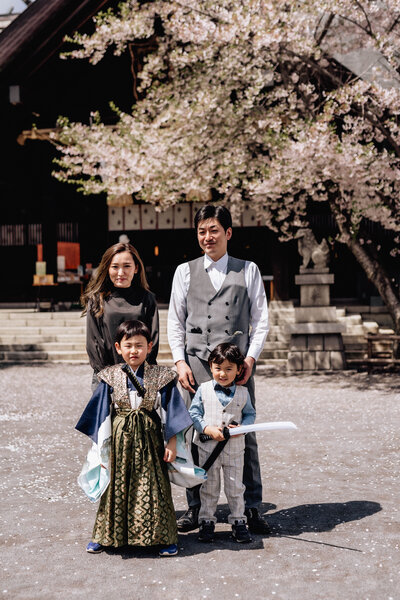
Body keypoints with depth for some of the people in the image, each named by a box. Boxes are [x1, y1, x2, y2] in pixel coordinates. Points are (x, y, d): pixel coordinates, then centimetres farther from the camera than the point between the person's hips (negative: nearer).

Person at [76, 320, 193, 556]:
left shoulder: (161, 376, -3)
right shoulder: (111, 377, 0)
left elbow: (173, 410, 0)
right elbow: (98, 410, 5)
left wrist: (172, 443, -3)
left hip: (148, 438, -1)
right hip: (119, 438, 1)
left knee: (152, 486, 3)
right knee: (116, 485, 9)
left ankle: (164, 537, 13)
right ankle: (105, 535, 21)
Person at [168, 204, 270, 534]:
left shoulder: (248, 270, 11)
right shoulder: (185, 271, 13)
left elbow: (261, 320, 8)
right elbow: (175, 322, 11)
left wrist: (250, 358, -6)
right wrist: (180, 361, -1)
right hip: (196, 363, 1)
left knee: (244, 433, 0)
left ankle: (252, 508, 9)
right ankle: (195, 508, 11)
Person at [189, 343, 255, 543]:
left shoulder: (243, 393, 0)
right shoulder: (203, 390, -4)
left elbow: (250, 414, 7)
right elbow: (194, 413, -1)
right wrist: (208, 429, -16)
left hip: (234, 448, 1)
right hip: (208, 447, 0)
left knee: (235, 487, 8)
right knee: (209, 487, 10)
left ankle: (238, 521, 20)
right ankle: (206, 521, 21)